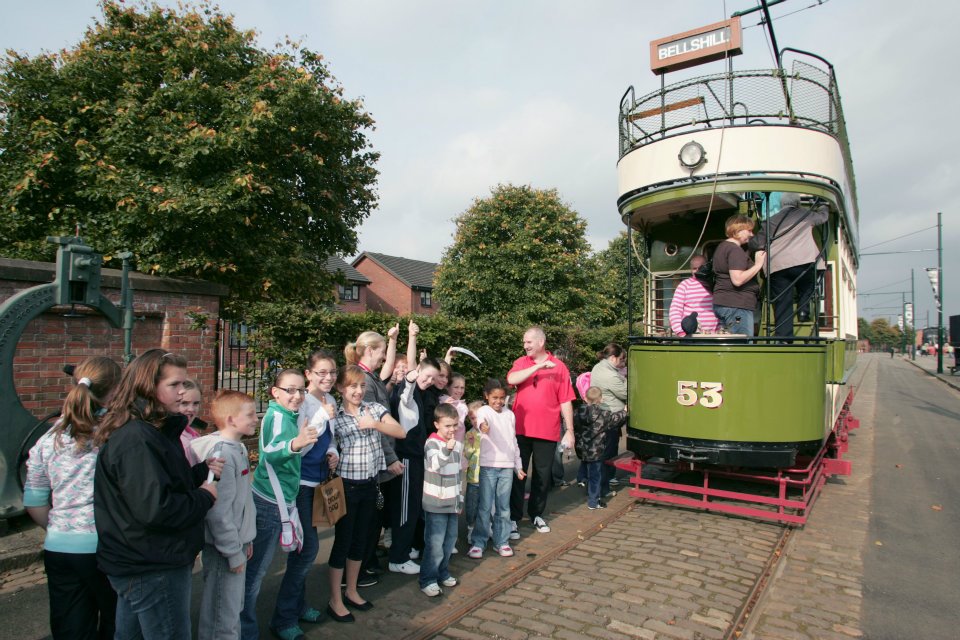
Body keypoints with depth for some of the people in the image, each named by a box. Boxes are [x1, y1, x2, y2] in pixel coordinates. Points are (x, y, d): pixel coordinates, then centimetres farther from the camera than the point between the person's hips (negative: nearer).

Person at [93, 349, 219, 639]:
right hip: (153, 567, -10)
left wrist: (202, 471, 1)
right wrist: (205, 496, -17)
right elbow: (156, 508, -31)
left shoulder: (149, 430, 8)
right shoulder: (136, 439, -24)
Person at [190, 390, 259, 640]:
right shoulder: (221, 453, -23)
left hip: (237, 542, 9)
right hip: (224, 550, -9)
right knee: (223, 618, 5)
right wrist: (233, 553, -18)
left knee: (234, 607, 22)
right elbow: (218, 511, -25)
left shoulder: (238, 448, 7)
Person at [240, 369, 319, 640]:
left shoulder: (290, 415, 8)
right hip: (269, 503, -10)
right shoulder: (276, 416, -17)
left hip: (288, 500, 10)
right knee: (256, 569, -3)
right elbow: (271, 452, -38)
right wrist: (294, 444, -58)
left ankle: (286, 616, 38)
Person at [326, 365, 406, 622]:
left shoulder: (374, 409, 2)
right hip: (346, 485, -4)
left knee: (361, 539, 17)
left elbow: (400, 432, -6)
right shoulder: (334, 416, -9)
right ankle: (335, 600, 22)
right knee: (342, 541, 5)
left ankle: (351, 591, 35)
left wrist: (374, 424, -17)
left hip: (369, 484, 5)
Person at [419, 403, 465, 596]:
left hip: (453, 503, 7)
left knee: (450, 540, 15)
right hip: (436, 504, -6)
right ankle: (428, 580, 11)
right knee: (435, 543, -3)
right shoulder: (432, 443, -12)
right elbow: (434, 464, -32)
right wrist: (447, 449, -47)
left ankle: (442, 573, 31)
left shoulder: (458, 444, 8)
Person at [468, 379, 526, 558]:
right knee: (485, 507, -2)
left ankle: (501, 541, 21)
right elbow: (481, 419, -31)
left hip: (507, 467, 4)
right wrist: (482, 425, -55)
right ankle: (478, 542, 10)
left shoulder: (510, 415, 12)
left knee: (503, 507, 9)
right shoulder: (483, 411, -5)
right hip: (488, 465, -4)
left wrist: (518, 466, 19)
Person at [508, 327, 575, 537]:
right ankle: (513, 518, 14)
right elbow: (511, 380, -17)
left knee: (542, 475, 12)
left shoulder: (559, 367, 0)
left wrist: (569, 431, -2)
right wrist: (539, 366, -21)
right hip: (521, 430, 1)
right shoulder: (521, 363, 5)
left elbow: (565, 402, 0)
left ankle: (536, 514, 30)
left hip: (547, 432, -1)